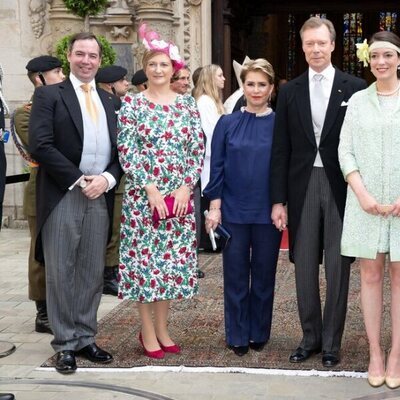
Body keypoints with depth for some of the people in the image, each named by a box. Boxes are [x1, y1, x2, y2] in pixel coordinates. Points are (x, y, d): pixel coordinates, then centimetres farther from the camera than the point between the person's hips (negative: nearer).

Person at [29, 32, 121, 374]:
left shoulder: (109, 102, 16)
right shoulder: (49, 95, 1)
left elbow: (120, 150, 13)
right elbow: (40, 145, -10)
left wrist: (107, 179, -7)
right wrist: (79, 180, -14)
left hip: (100, 197, 4)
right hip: (62, 196, -4)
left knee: (93, 273, 9)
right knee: (61, 273, 2)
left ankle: (86, 338, 20)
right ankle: (66, 344, 12)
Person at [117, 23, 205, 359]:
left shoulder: (187, 104, 7)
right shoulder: (132, 104, -1)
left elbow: (198, 150, 5)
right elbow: (127, 151, -7)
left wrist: (186, 187, -7)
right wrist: (150, 189, -14)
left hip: (180, 195, 3)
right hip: (143, 195, -3)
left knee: (172, 259, 7)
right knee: (144, 258, 0)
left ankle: (161, 328, 21)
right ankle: (147, 332, 13)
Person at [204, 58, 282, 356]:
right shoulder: (227, 124, 2)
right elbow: (216, 167, 2)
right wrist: (214, 207, -4)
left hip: (268, 212, 0)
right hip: (234, 211, 0)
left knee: (264, 274, 10)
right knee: (236, 275, 7)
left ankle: (259, 334, 25)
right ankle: (238, 336, 19)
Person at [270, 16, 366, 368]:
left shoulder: (354, 88, 1)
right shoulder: (289, 92, 8)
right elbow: (280, 150, 6)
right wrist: (278, 200, 2)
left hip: (340, 187, -2)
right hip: (303, 187, 2)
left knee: (337, 269, 4)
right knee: (305, 268, 9)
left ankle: (331, 342, 17)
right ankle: (310, 337, 23)